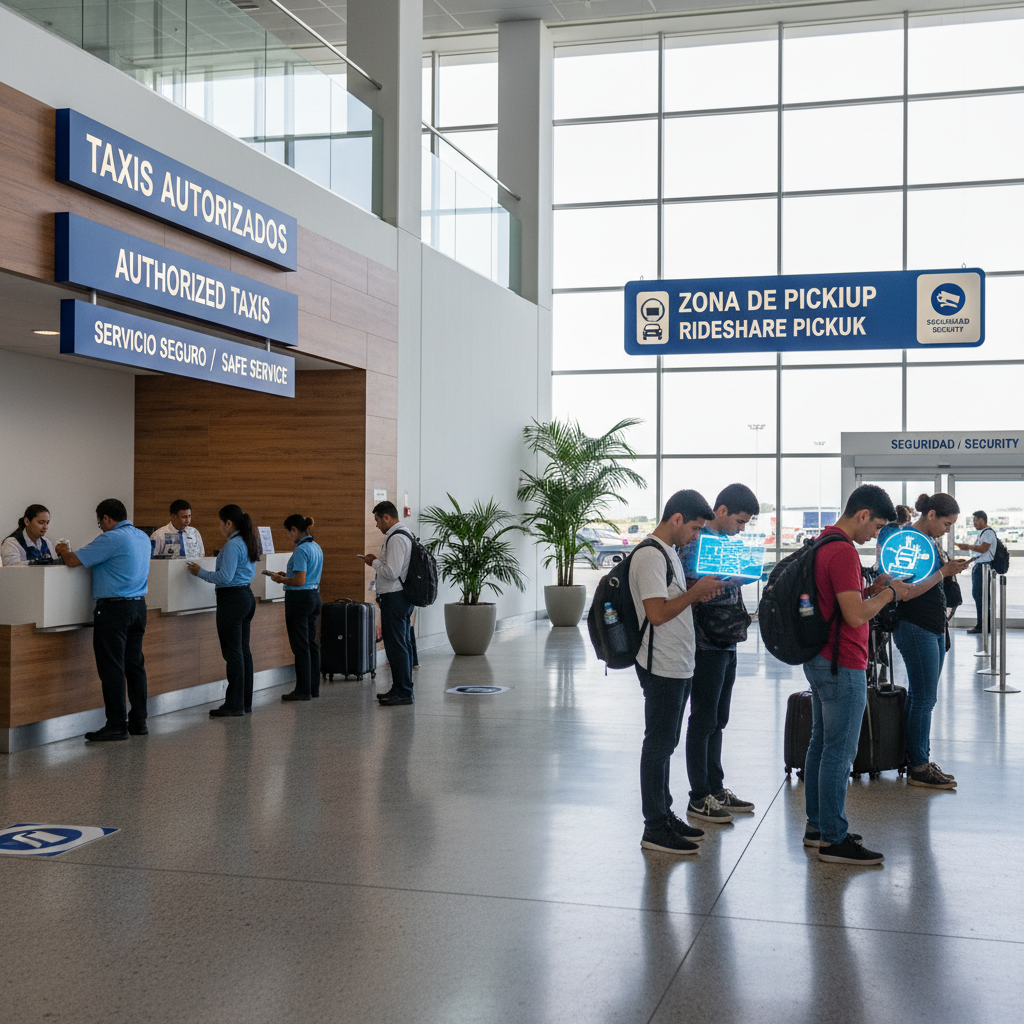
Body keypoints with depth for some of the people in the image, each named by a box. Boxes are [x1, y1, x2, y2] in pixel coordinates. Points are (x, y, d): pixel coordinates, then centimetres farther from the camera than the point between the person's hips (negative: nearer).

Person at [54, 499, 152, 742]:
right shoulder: (142, 537, 13)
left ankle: (117, 725, -3)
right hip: (138, 606, 9)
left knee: (112, 667, -4)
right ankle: (138, 721, 15)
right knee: (135, 665, 11)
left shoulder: (111, 539, -14)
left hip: (114, 608, -8)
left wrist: (63, 550, 9)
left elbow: (73, 561, -14)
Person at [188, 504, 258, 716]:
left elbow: (225, 578, -20)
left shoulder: (232, 545, -16)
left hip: (232, 599, -10)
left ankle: (235, 705, -3)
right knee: (243, 651, 11)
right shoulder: (248, 543, 13)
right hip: (247, 596, 10)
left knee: (233, 653, -6)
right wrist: (209, 572, 24)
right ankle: (245, 702, 16)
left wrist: (200, 572, -8)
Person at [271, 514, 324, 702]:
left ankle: (303, 690, 1)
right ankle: (313, 687, 18)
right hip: (314, 595, 10)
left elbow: (299, 581, -22)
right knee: (312, 643, 13)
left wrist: (281, 579, -7)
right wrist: (287, 575, 17)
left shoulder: (301, 550, -18)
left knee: (301, 646, -3)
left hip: (300, 598, -10)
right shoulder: (316, 547, 11)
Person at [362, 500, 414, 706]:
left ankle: (403, 692, -4)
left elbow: (391, 572, -23)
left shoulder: (396, 538, -17)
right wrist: (378, 562, 12)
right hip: (404, 596, 11)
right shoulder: (405, 534, 16)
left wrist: (374, 562, -8)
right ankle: (402, 689, 23)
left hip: (394, 598, -11)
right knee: (403, 643, 15)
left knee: (396, 645, -7)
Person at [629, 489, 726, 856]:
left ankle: (664, 813, 25)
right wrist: (696, 591, -16)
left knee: (665, 743, 16)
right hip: (662, 669, -10)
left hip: (678, 667, 10)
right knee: (659, 744, -4)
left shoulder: (669, 552, 16)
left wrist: (699, 594, 5)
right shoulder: (649, 555, -17)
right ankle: (655, 829, 2)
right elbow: (657, 613, -24)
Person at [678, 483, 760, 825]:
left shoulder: (726, 542, 14)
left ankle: (716, 788, 25)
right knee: (703, 720, -1)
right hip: (707, 645, -9)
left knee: (718, 720, 15)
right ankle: (699, 797, 8)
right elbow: (688, 591, -19)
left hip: (727, 643, 9)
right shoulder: (697, 542, -15)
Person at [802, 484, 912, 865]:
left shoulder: (822, 544, 12)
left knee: (820, 745, 16)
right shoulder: (843, 552, -20)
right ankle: (834, 840, 2)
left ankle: (817, 826, 25)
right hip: (842, 666, -11)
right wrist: (889, 593, -8)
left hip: (820, 660, 11)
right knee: (839, 752, -4)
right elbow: (856, 616, -23)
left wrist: (870, 589, 10)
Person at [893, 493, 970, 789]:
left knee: (918, 696, 13)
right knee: (924, 699, -5)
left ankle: (916, 757, 19)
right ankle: (918, 769, 2)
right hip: (915, 629, -9)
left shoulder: (929, 541, 14)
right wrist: (944, 572, -20)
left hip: (933, 629, 9)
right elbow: (906, 592, -22)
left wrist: (949, 567, 9)